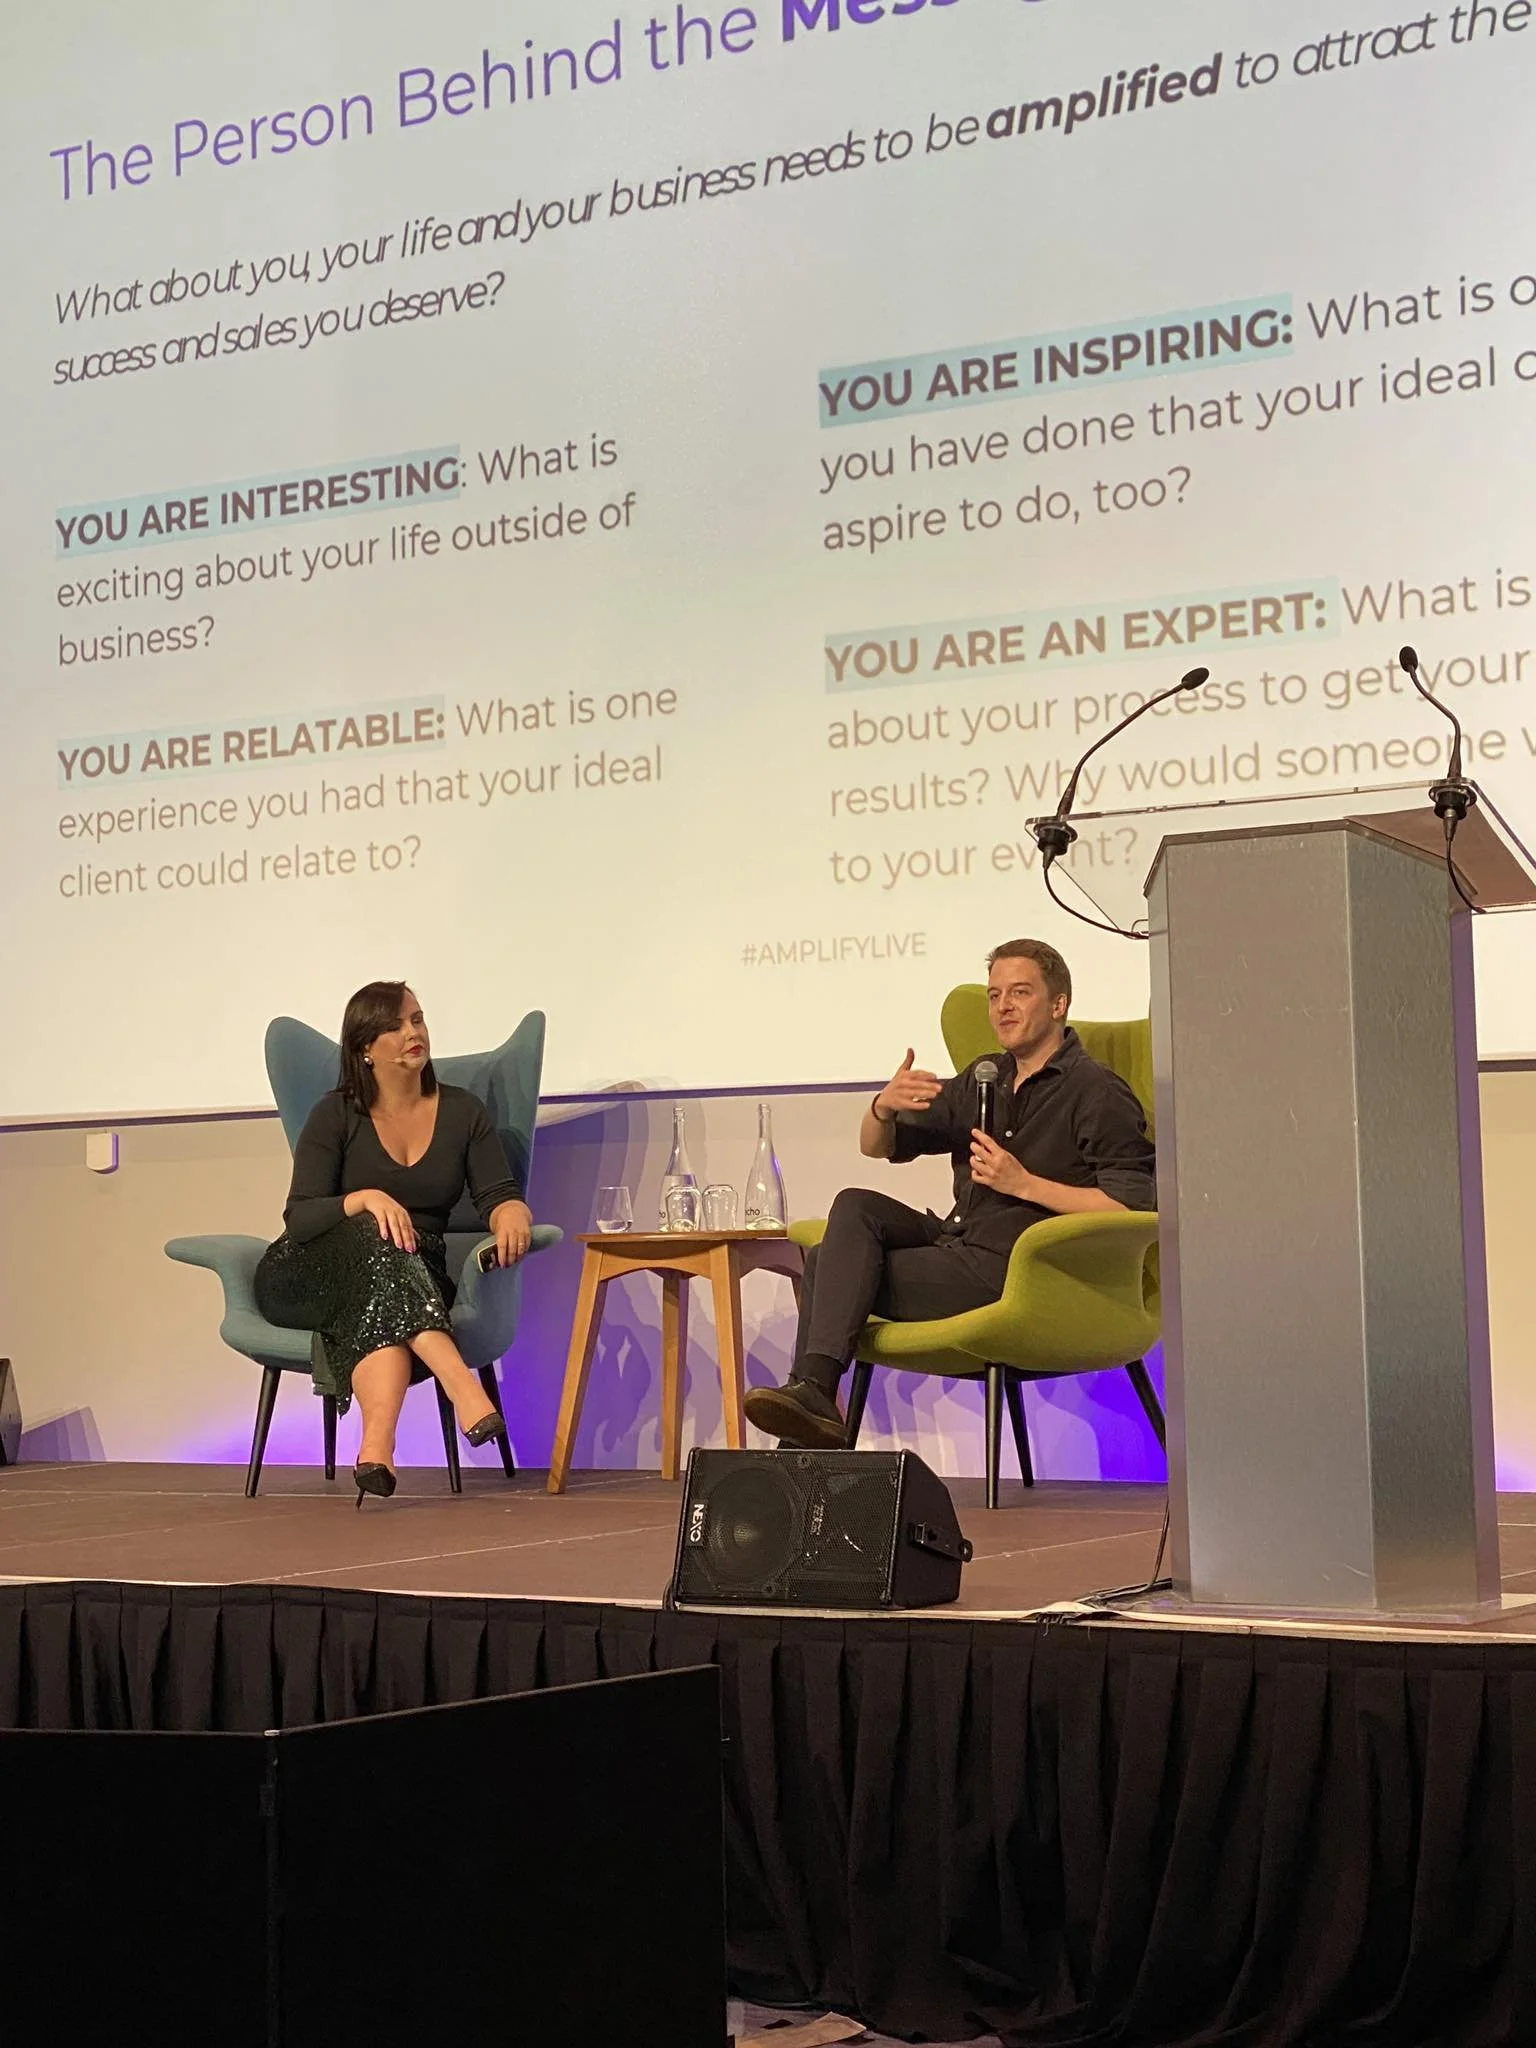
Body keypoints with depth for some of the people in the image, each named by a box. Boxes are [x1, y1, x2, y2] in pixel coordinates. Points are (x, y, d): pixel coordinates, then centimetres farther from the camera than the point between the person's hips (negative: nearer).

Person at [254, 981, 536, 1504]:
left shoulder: (462, 1111, 8)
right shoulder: (337, 1114, -1)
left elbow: (499, 1195, 0)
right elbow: (298, 1218, -10)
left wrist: (511, 1214, -26)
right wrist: (364, 1199, -29)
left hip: (416, 1281, 2)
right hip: (309, 1278, -2)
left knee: (380, 1311, -36)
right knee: (375, 1238, -37)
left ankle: (378, 1449, -59)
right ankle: (465, 1393, -56)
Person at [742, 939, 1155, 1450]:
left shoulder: (1097, 1093, -3)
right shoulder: (983, 1080, 20)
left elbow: (1134, 1204, -16)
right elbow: (876, 1148, 22)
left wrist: (1024, 1183, -16)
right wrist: (883, 1109, -4)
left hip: (1010, 1269, -8)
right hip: (957, 1240, 8)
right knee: (856, 1207, -16)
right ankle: (812, 1388, -23)